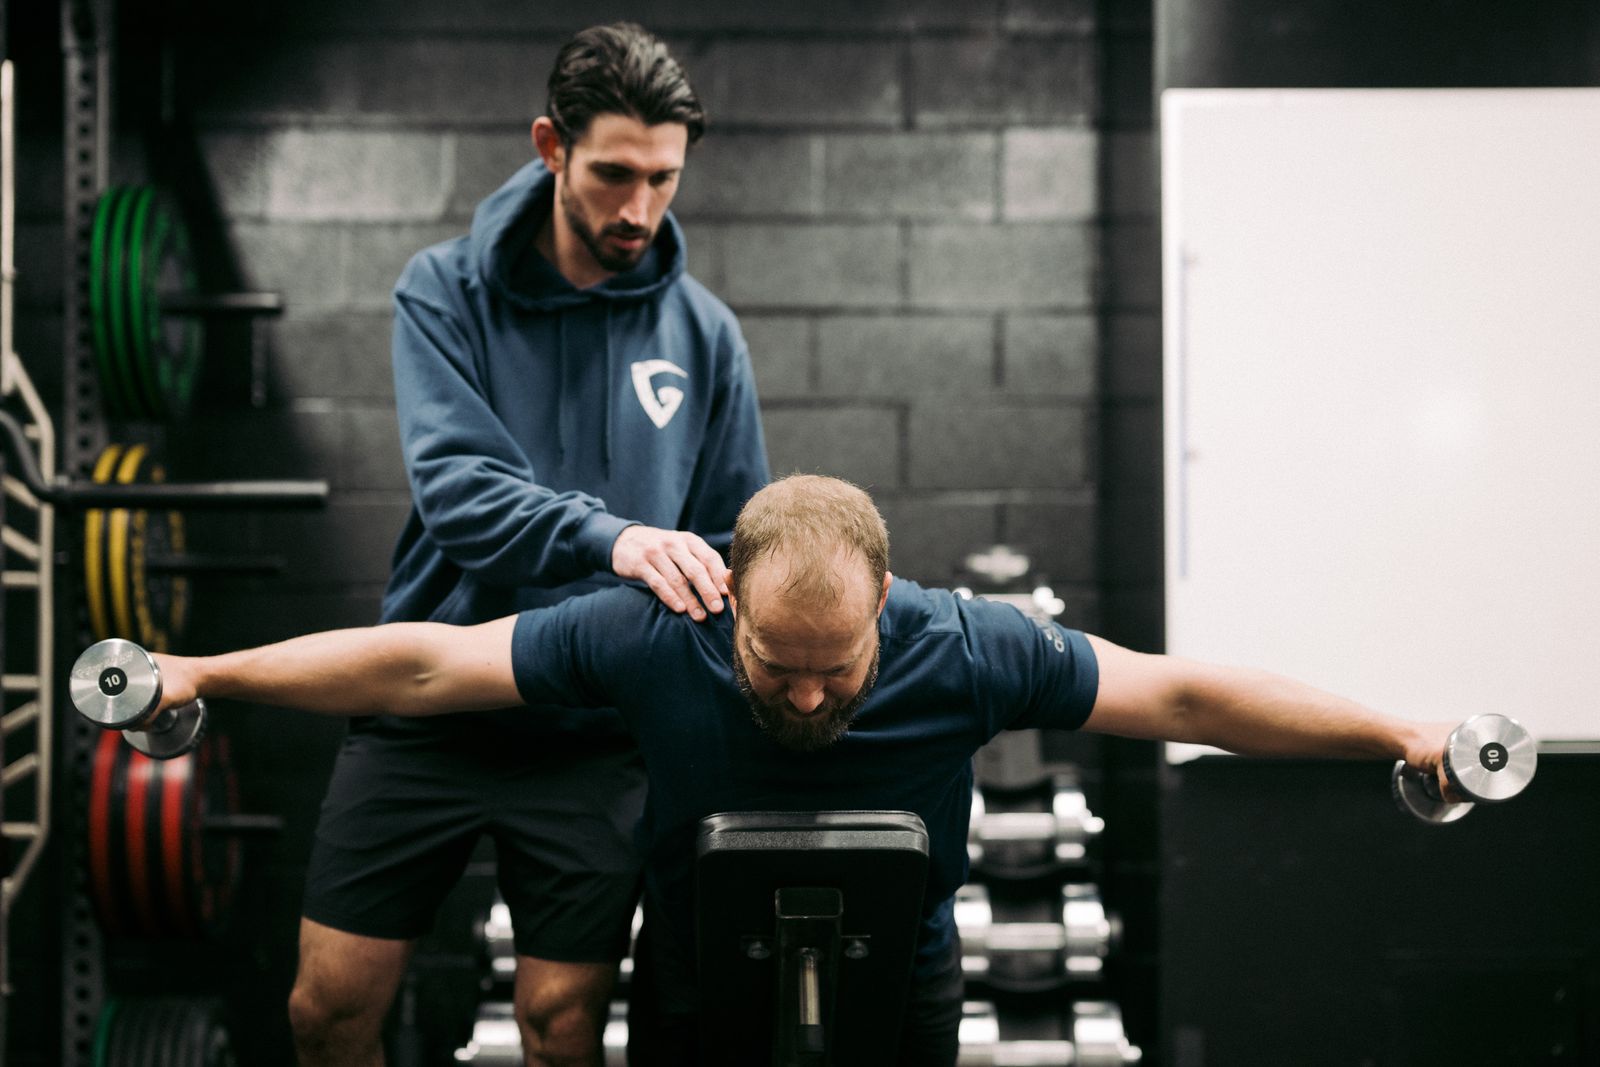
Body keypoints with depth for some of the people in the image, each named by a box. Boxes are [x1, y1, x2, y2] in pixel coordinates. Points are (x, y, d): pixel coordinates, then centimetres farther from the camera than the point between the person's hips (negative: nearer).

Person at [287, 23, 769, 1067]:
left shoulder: (702, 332, 2)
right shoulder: (446, 292, -3)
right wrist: (608, 537, -35)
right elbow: (454, 483, -19)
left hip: (594, 735, 1)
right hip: (427, 708, 0)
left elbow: (736, 538, 9)